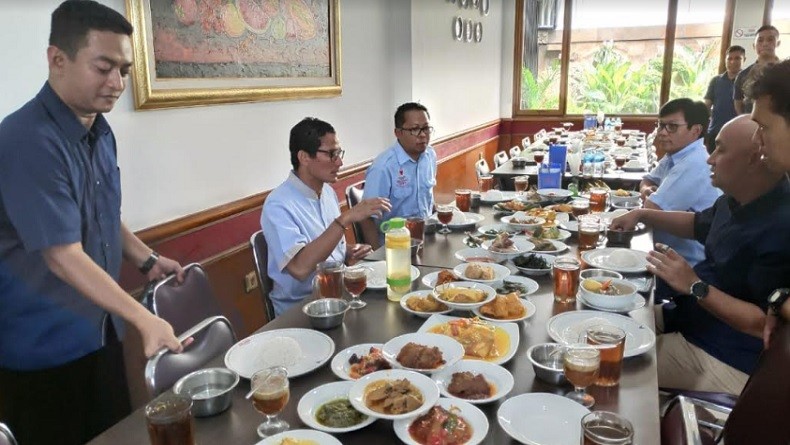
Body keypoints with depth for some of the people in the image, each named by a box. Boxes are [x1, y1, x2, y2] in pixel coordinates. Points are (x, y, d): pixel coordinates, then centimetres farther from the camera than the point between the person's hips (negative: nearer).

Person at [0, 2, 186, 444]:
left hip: (102, 330, 8)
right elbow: (63, 256, -28)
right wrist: (145, 319, -31)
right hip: (44, 346, -7)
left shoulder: (100, 130, 2)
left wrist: (147, 259, 5)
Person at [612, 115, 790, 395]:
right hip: (690, 317, 10)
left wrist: (696, 287, -29)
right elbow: (699, 224, 25)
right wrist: (642, 214, 13)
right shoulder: (739, 201, 3)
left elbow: (767, 324, -32)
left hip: (725, 359, -10)